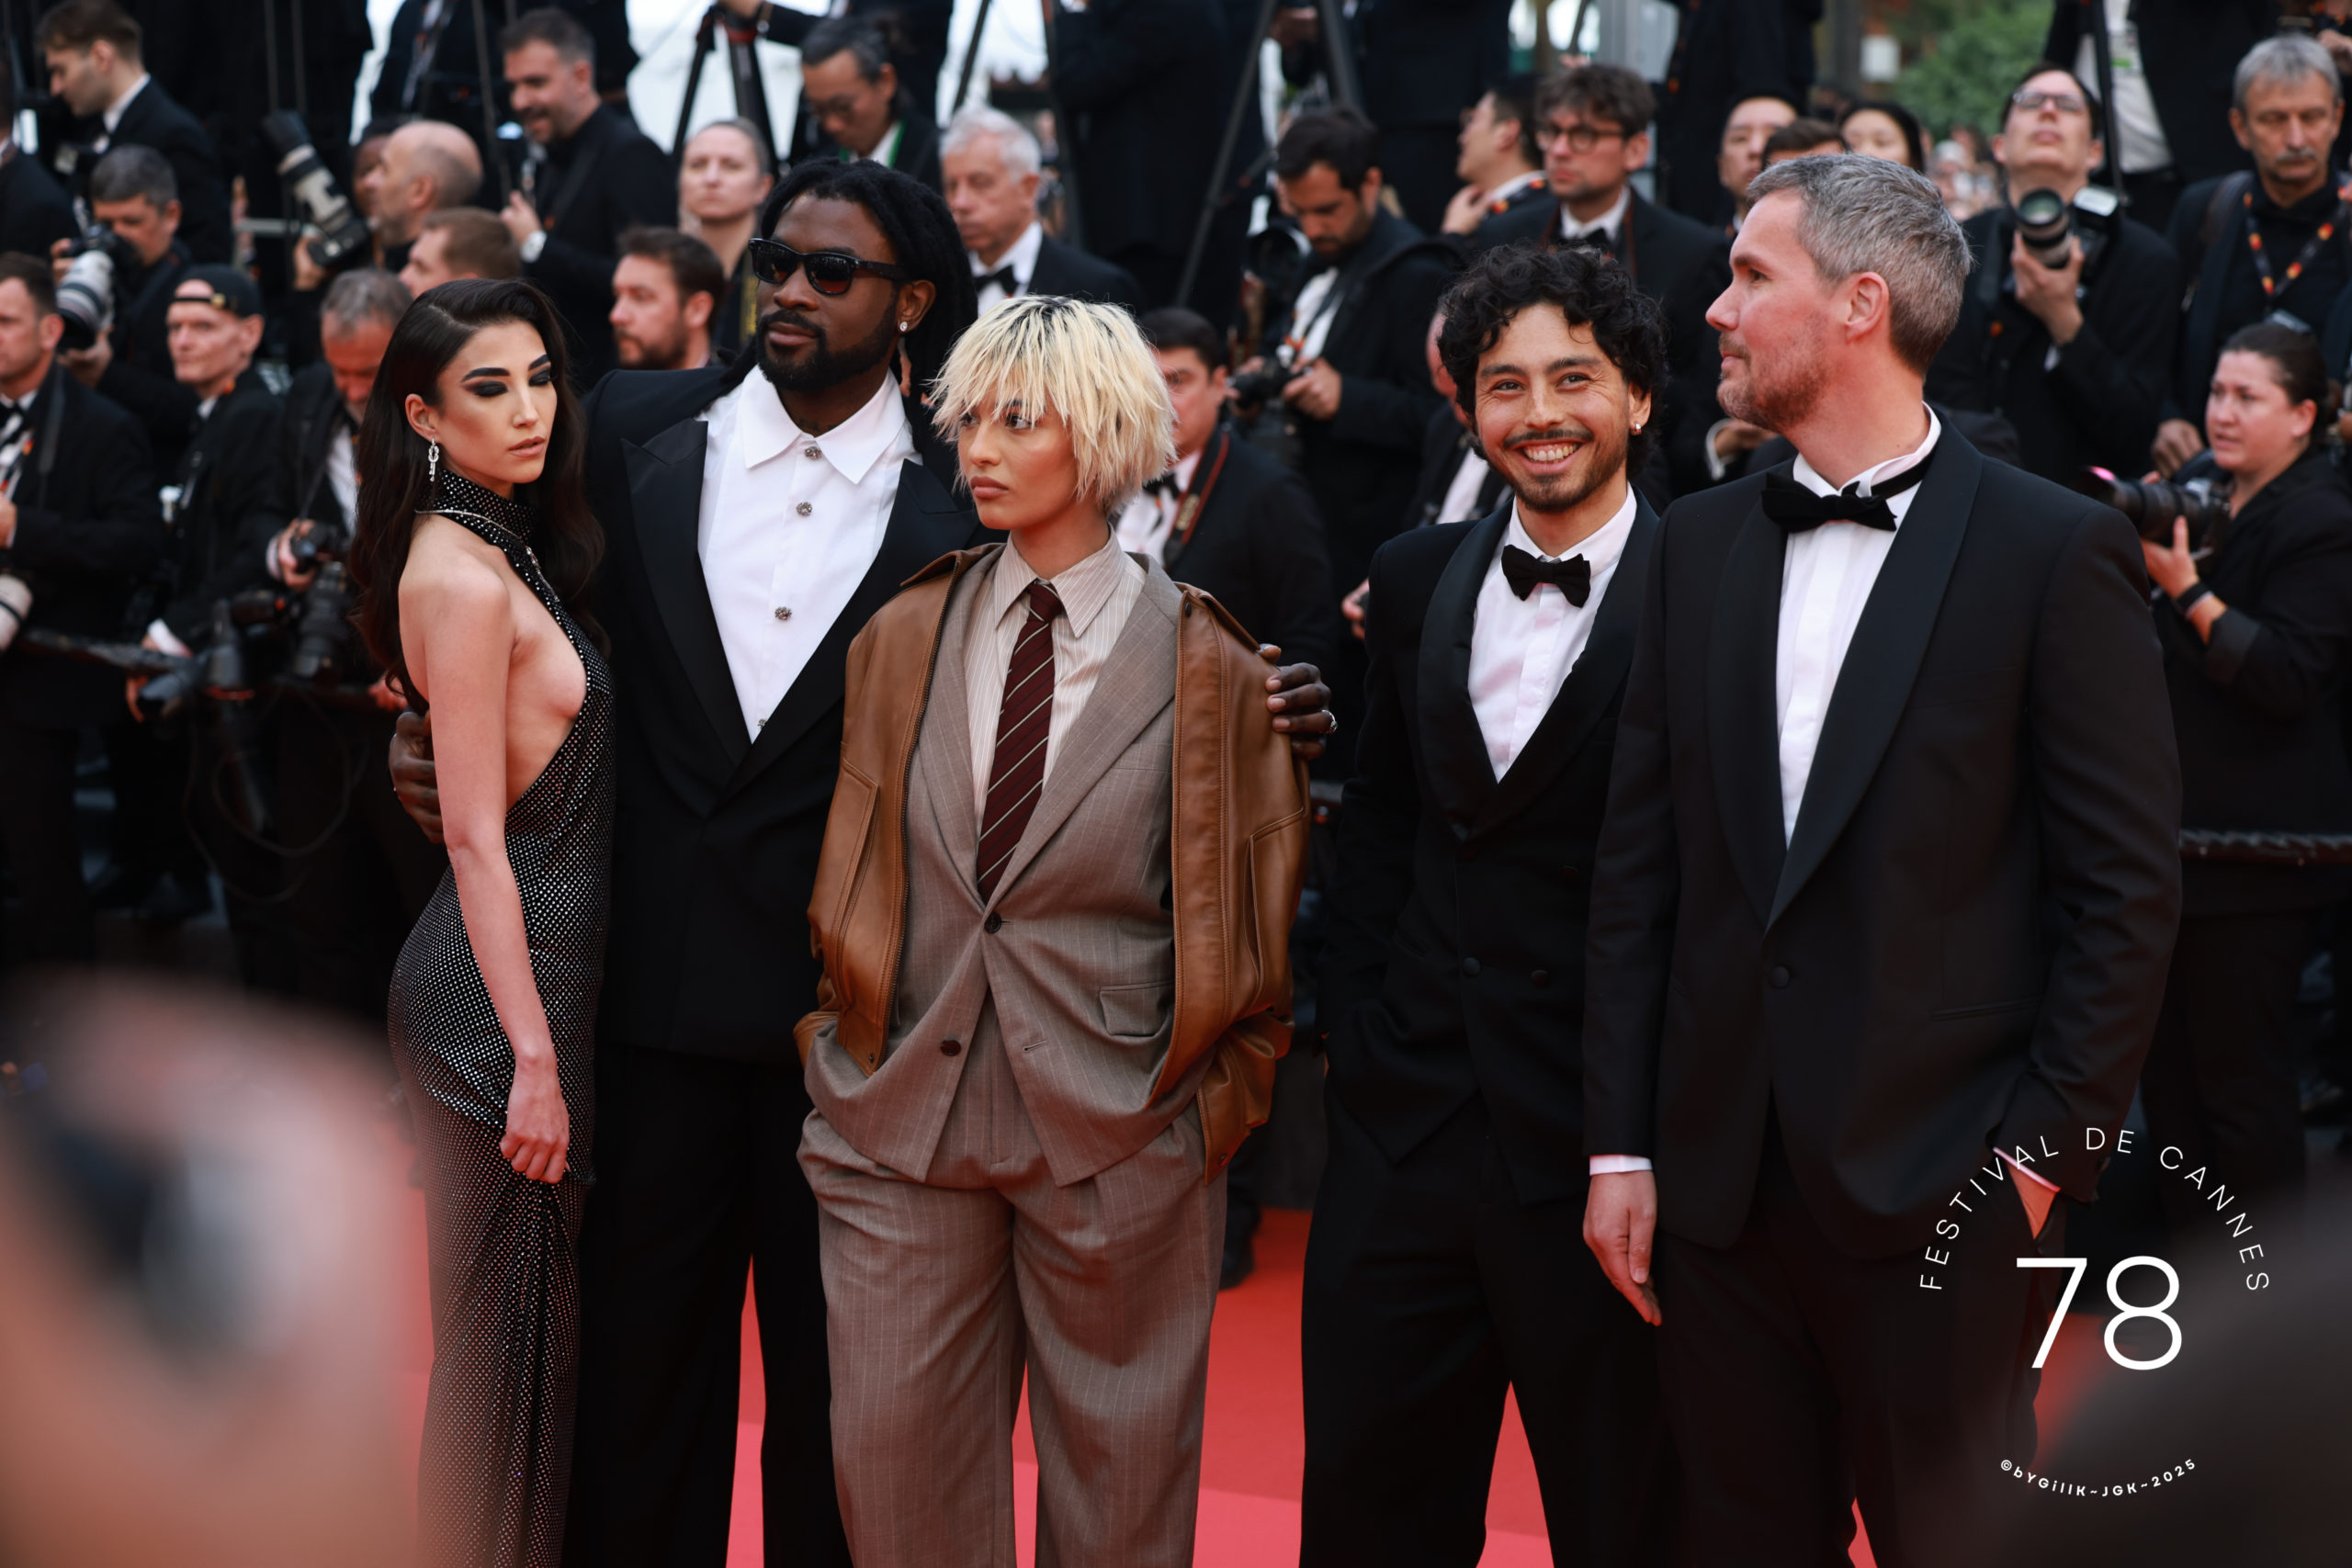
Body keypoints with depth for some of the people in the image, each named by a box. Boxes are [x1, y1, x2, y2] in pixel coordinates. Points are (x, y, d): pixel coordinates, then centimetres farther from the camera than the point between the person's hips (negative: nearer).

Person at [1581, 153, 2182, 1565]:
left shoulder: (2060, 552, -7)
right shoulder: (1702, 546, 9)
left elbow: (2127, 890, -7)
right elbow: (1640, 865, 8)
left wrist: (2044, 1154, -10)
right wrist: (1621, 1143, 4)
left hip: (1940, 1184, -4)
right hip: (1720, 1175, 5)